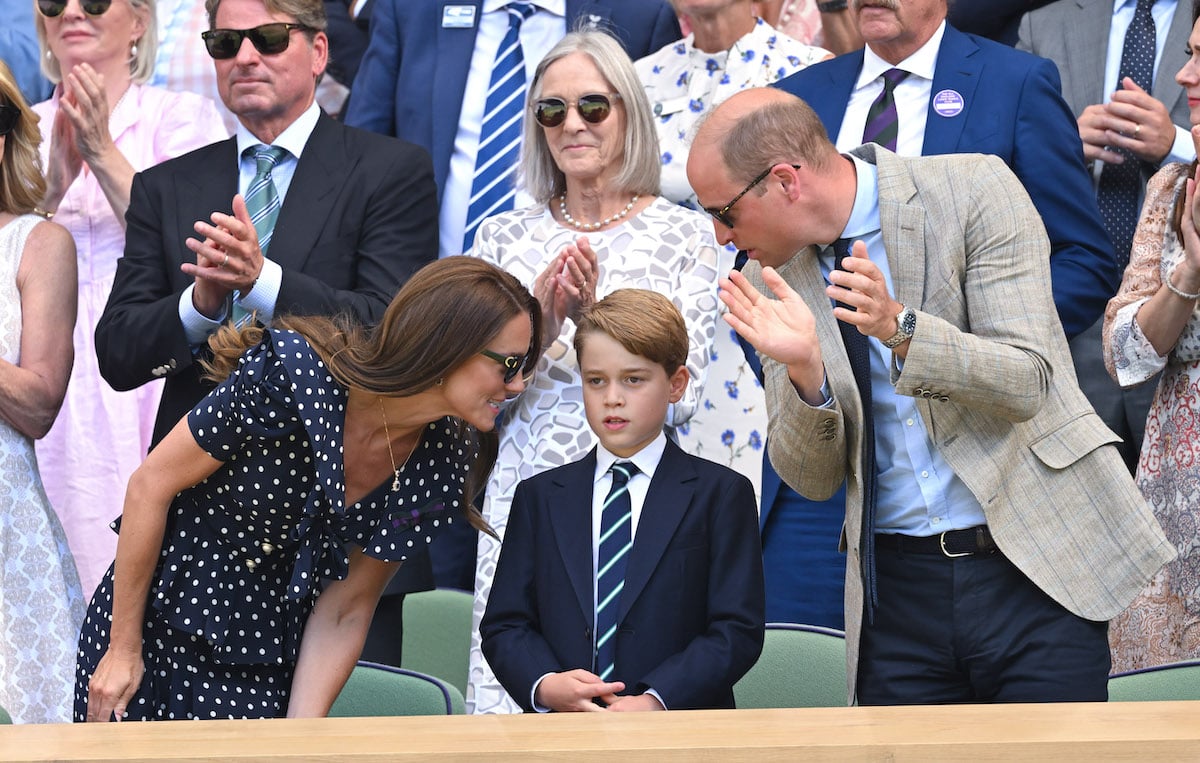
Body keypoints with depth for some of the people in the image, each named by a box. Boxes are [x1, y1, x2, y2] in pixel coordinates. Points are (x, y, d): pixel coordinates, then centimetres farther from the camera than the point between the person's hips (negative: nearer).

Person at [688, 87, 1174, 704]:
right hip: (898, 585, 4)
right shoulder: (773, 275, 6)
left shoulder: (974, 190, -6)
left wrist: (900, 328, -27)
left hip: (1032, 566, -4)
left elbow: (1027, 383, -12)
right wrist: (804, 370, -15)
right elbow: (813, 479, 4)